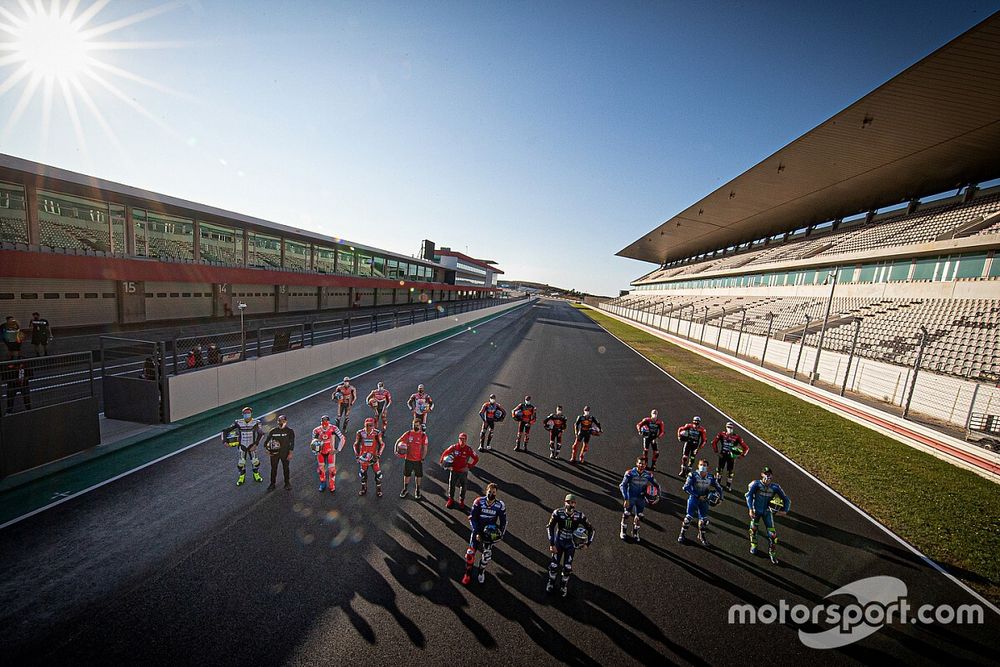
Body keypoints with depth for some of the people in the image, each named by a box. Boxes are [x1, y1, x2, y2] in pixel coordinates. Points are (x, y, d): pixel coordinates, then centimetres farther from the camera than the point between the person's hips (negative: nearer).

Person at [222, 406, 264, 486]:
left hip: (252, 446, -1)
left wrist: (255, 444, -16)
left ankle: (256, 475, 28)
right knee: (241, 462, 3)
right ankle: (242, 477, 28)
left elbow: (261, 433, -13)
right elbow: (226, 431, -6)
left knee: (255, 461, 2)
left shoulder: (256, 423, -14)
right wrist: (225, 441, -19)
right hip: (242, 446, 1)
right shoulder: (238, 423, -12)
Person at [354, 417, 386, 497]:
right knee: (362, 473, 14)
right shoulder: (360, 433, -7)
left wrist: (378, 454, -10)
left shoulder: (377, 433, -13)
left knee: (378, 473, 0)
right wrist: (357, 455, -2)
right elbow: (356, 444, 5)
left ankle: (378, 490, 20)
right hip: (363, 456, 2)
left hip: (373, 456, -2)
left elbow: (382, 444, -4)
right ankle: (364, 488, 37)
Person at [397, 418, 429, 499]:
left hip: (418, 460, -1)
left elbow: (425, 449, -7)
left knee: (418, 476, 12)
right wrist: (396, 450, -18)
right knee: (406, 475, 16)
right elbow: (399, 441, -2)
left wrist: (422, 459, -13)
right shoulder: (408, 433, -5)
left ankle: (417, 490, 33)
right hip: (408, 459, 1)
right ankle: (405, 489, 37)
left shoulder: (423, 435, -10)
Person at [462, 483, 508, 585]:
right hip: (478, 529, -1)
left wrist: (500, 534, -10)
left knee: (487, 554, -10)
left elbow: (503, 522, 0)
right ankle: (468, 574, 16)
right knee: (470, 552, -9)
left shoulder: (500, 505, -11)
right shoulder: (478, 502, -15)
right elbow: (472, 518, -10)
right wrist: (476, 532, -16)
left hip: (491, 531, 1)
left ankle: (481, 571, 19)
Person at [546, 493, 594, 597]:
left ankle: (563, 586, 30)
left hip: (571, 544, 1)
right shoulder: (558, 513, -22)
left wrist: (588, 543, -12)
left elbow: (591, 529, -6)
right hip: (558, 542, 0)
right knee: (554, 565, 1)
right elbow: (550, 527, -16)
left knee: (567, 568, 1)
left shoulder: (580, 516, -19)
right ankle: (551, 583, 31)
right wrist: (551, 544, -19)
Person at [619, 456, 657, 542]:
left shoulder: (648, 475, -6)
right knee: (626, 514, -2)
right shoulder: (630, 473, -16)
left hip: (641, 498, 3)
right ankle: (623, 532, 22)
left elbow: (656, 485, 7)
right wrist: (626, 499, -21)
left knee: (639, 516, 7)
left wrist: (658, 496, -10)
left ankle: (635, 533, 32)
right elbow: (622, 485, -15)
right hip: (630, 497, -3)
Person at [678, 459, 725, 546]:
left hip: (704, 500, 3)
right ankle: (682, 534, 15)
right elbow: (686, 488, -21)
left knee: (704, 519, 6)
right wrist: (698, 496, -22)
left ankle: (701, 536, 32)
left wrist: (720, 498, -4)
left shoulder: (711, 477, -6)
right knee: (689, 517, -5)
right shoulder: (693, 475, -17)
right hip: (694, 498, -3)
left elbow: (719, 488, 9)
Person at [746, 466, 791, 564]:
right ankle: (753, 545, 39)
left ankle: (772, 553, 19)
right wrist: (750, 509, -37)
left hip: (767, 511, 1)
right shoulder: (756, 484, -20)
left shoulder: (775, 487, -12)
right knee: (753, 528, 11)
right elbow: (749, 495, -29)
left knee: (772, 533, -2)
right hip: (756, 510, -1)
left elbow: (786, 499, -5)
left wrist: (785, 510, -21)